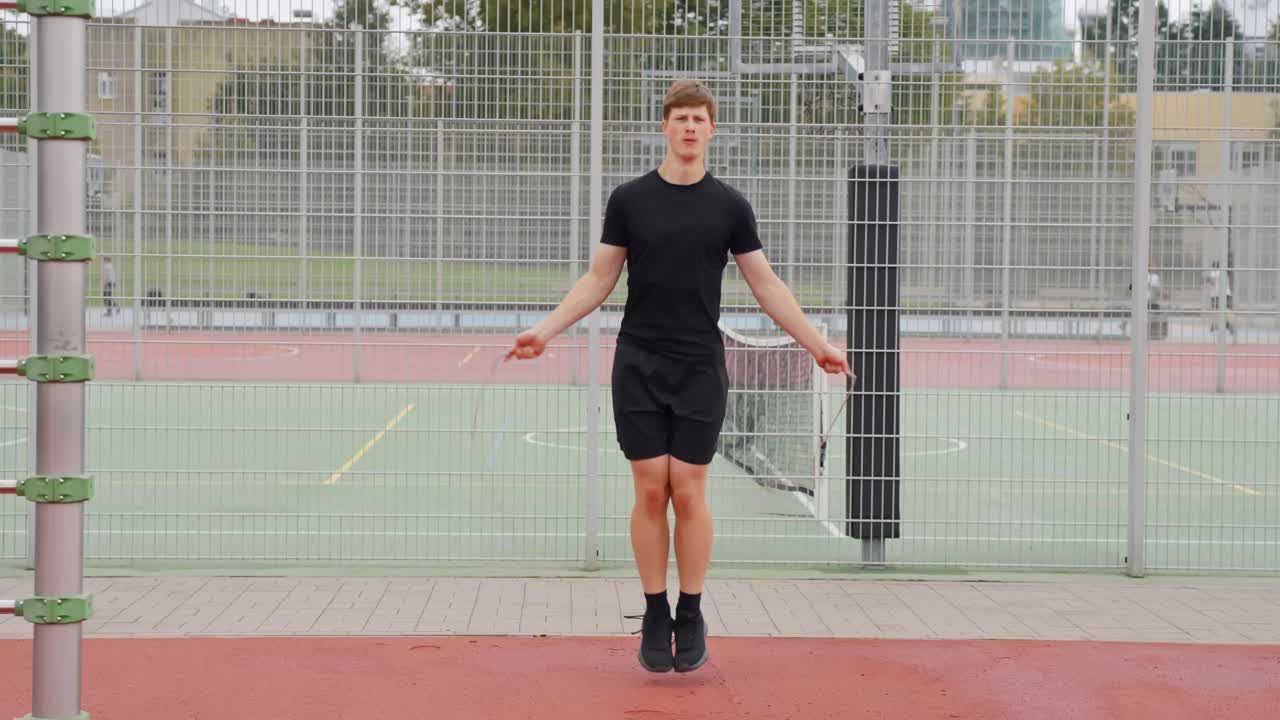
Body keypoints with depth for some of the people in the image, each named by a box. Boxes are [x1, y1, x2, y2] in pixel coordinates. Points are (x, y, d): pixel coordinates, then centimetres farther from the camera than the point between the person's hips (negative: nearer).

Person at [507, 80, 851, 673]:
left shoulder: (729, 205, 2)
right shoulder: (629, 199, 2)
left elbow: (765, 284, 6)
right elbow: (599, 278, 6)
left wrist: (816, 343, 1)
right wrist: (544, 330, -3)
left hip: (700, 369, 0)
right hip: (638, 365, 0)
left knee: (689, 493, -1)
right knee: (650, 491, 0)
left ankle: (691, 618, 13)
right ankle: (655, 617, 11)